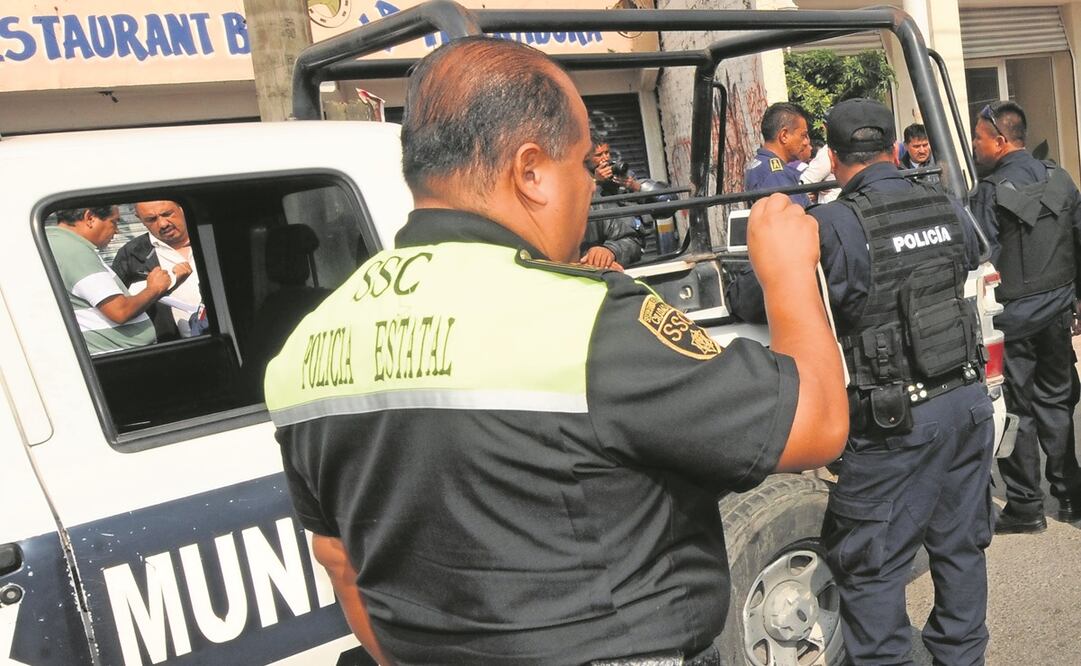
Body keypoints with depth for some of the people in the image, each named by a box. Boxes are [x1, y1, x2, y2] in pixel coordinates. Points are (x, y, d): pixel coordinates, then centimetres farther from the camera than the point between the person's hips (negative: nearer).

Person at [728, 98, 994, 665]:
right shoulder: (948, 210, 4)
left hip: (896, 422, -7)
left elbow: (754, 299, -13)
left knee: (868, 563, 6)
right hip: (969, 400, 7)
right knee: (960, 545, 20)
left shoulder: (832, 227, -17)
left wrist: (734, 291, 9)